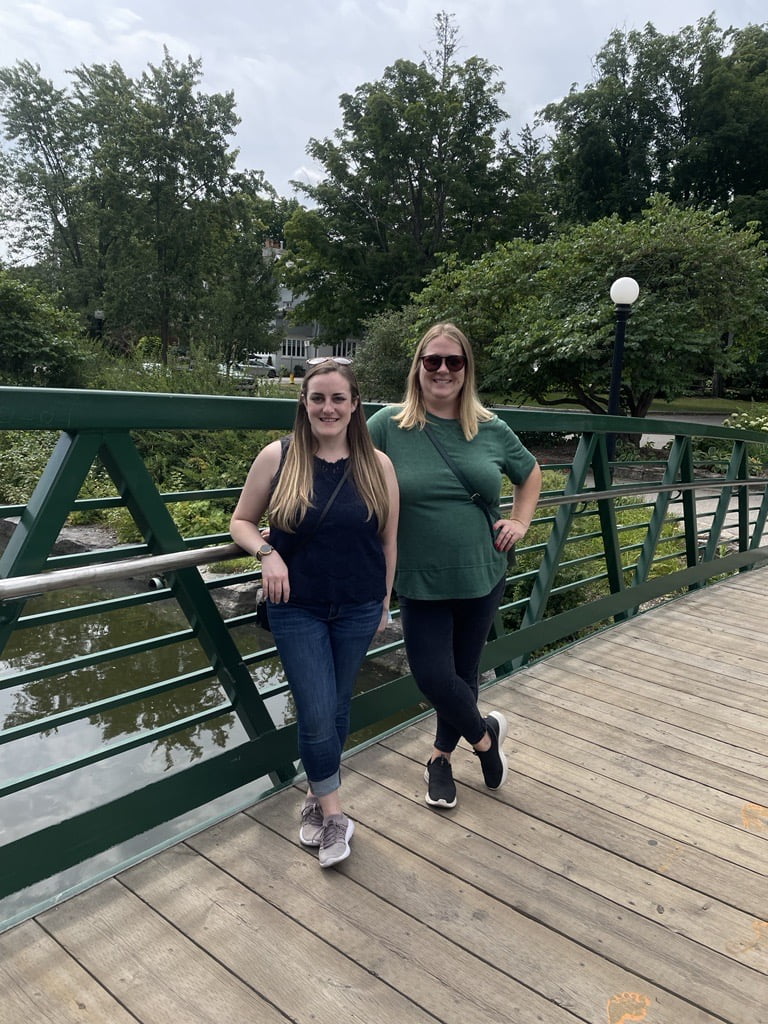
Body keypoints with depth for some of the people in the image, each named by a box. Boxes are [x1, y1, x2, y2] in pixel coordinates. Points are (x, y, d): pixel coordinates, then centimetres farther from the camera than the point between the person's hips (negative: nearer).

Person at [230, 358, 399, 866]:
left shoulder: (377, 465, -4)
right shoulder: (277, 458, -8)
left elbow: (388, 540, 5)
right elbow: (241, 521, 2)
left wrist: (384, 601, 9)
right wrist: (266, 553, -17)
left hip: (358, 610, 2)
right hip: (297, 609, -1)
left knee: (337, 710, 14)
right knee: (316, 715, -3)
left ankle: (318, 796, 39)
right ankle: (334, 813, 21)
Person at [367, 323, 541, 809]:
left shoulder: (491, 429, 1)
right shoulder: (389, 424, -9)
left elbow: (531, 473, 17)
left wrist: (521, 522, 7)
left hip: (483, 577, 3)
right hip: (421, 582, -2)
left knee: (465, 672, 14)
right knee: (434, 677, -3)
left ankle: (442, 756, 40)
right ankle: (485, 733, 29)